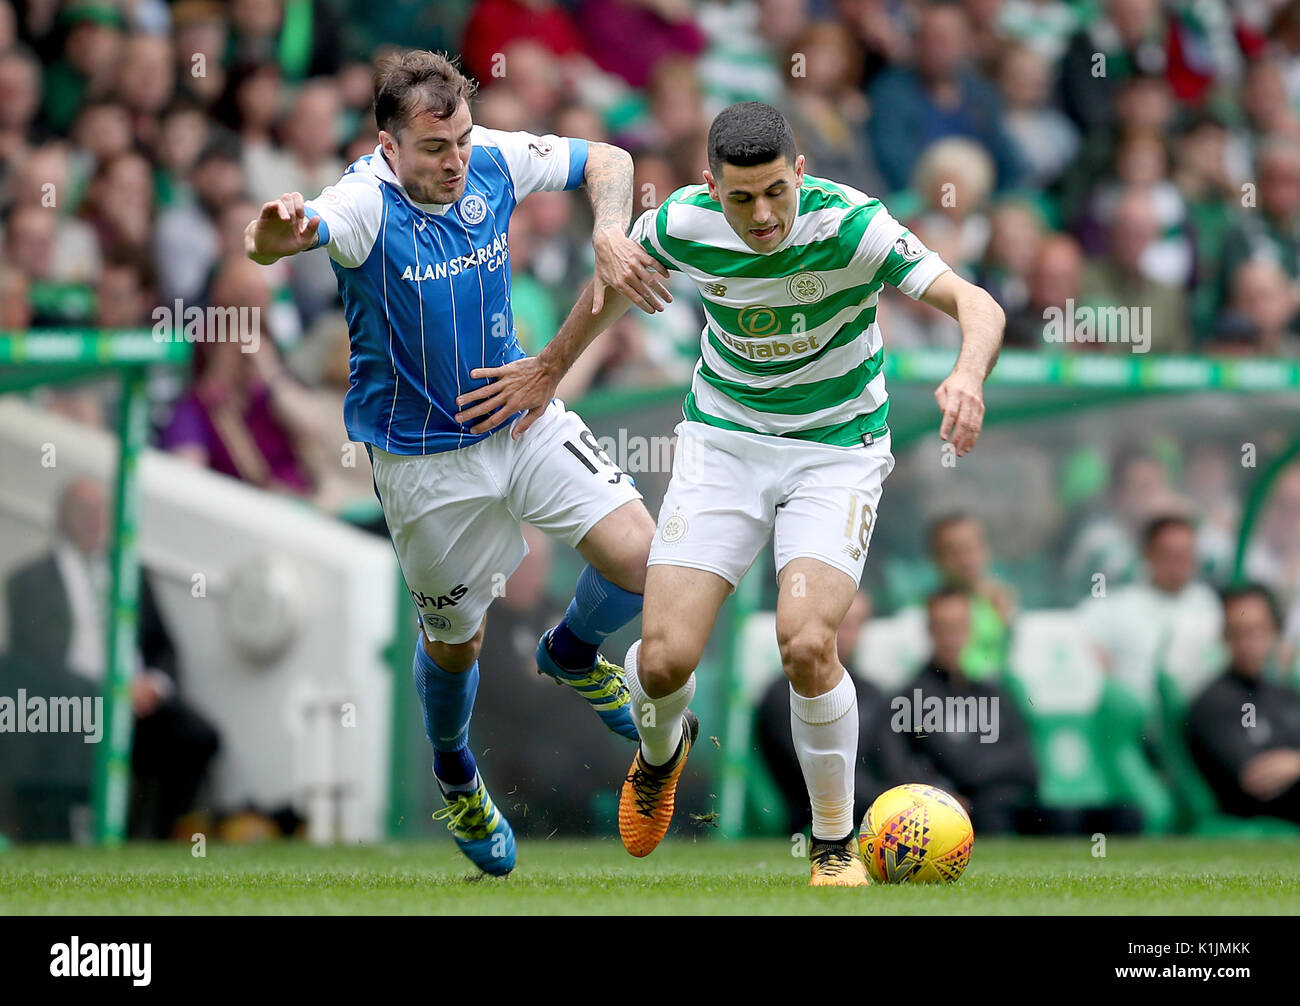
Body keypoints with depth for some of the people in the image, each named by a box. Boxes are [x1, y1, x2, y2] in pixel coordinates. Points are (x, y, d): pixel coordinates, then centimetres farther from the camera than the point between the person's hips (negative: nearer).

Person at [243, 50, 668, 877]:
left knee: (639, 555, -12)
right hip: (425, 458, -4)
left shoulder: (494, 162, -10)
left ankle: (573, 655, 23)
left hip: (521, 415, 4)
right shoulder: (367, 202, -24)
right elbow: (276, 239, -44)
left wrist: (610, 234, -14)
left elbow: (606, 162, 6)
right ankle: (456, 779, 42)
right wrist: (274, 234, -69)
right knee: (457, 641, 10)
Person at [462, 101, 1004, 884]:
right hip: (724, 437, 2)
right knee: (666, 657, -11)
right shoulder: (682, 225, -14)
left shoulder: (850, 225, -24)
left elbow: (978, 305, -30)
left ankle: (836, 846, -1)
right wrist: (553, 367, 21)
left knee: (806, 644, -25)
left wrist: (968, 375, -52)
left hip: (837, 447, -2)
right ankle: (661, 750, 30)